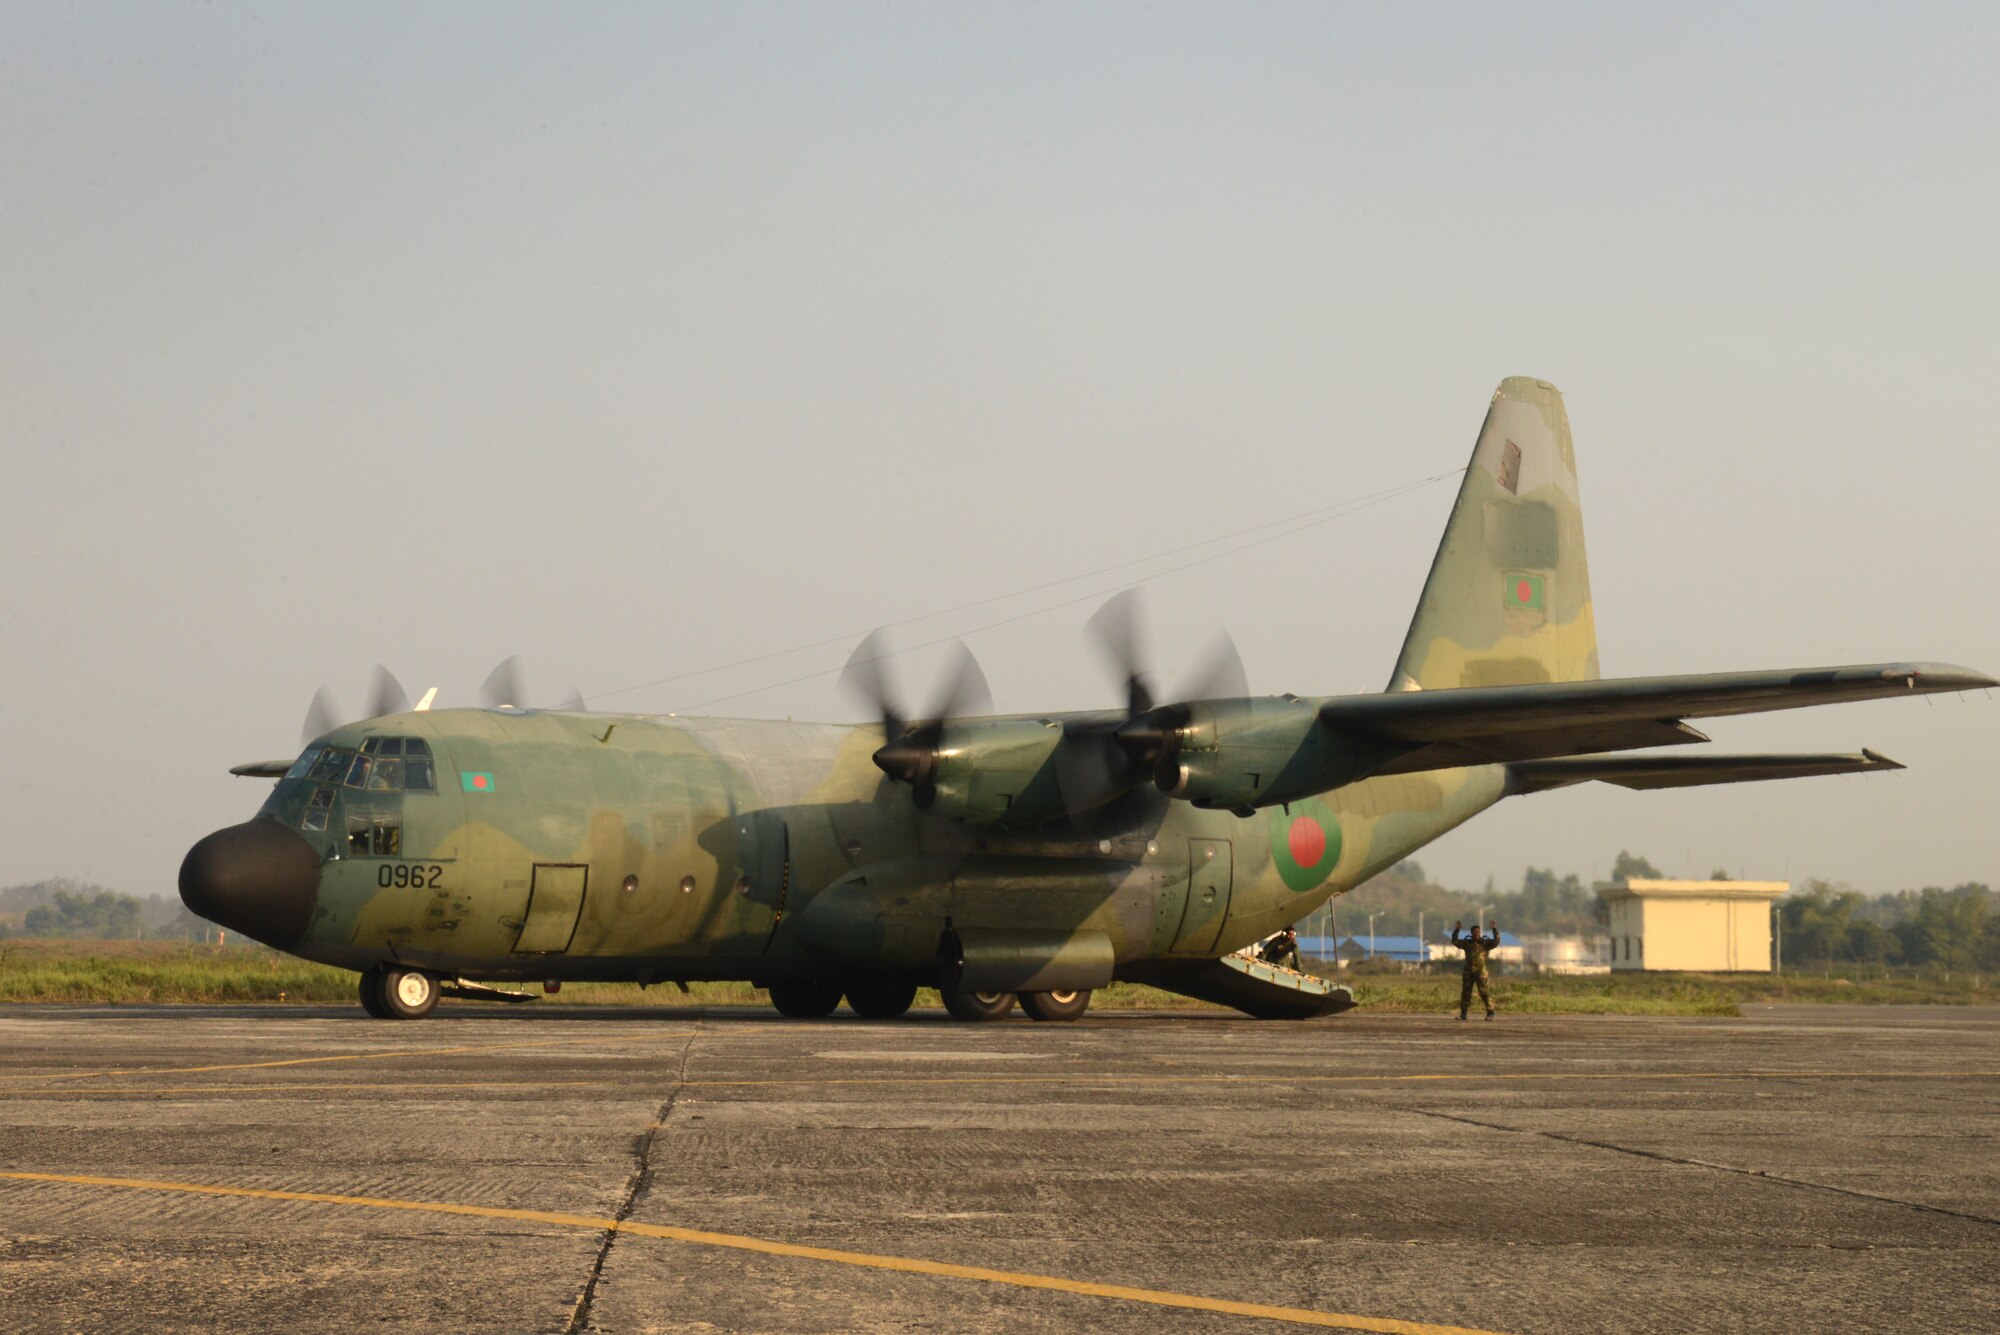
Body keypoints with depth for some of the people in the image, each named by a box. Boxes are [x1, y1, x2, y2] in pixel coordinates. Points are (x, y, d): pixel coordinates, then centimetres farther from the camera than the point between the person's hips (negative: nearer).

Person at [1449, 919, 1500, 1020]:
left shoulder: (1485, 943, 0)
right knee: (1465, 993, 4)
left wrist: (1495, 930, -25)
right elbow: (1455, 941, 2)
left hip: (1481, 971, -3)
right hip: (1469, 972, 3)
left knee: (1484, 992, -9)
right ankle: (1463, 1014, 10)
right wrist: (1457, 930, -9)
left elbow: (1496, 941, -14)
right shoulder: (1467, 943, 9)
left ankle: (1490, 1013, -4)